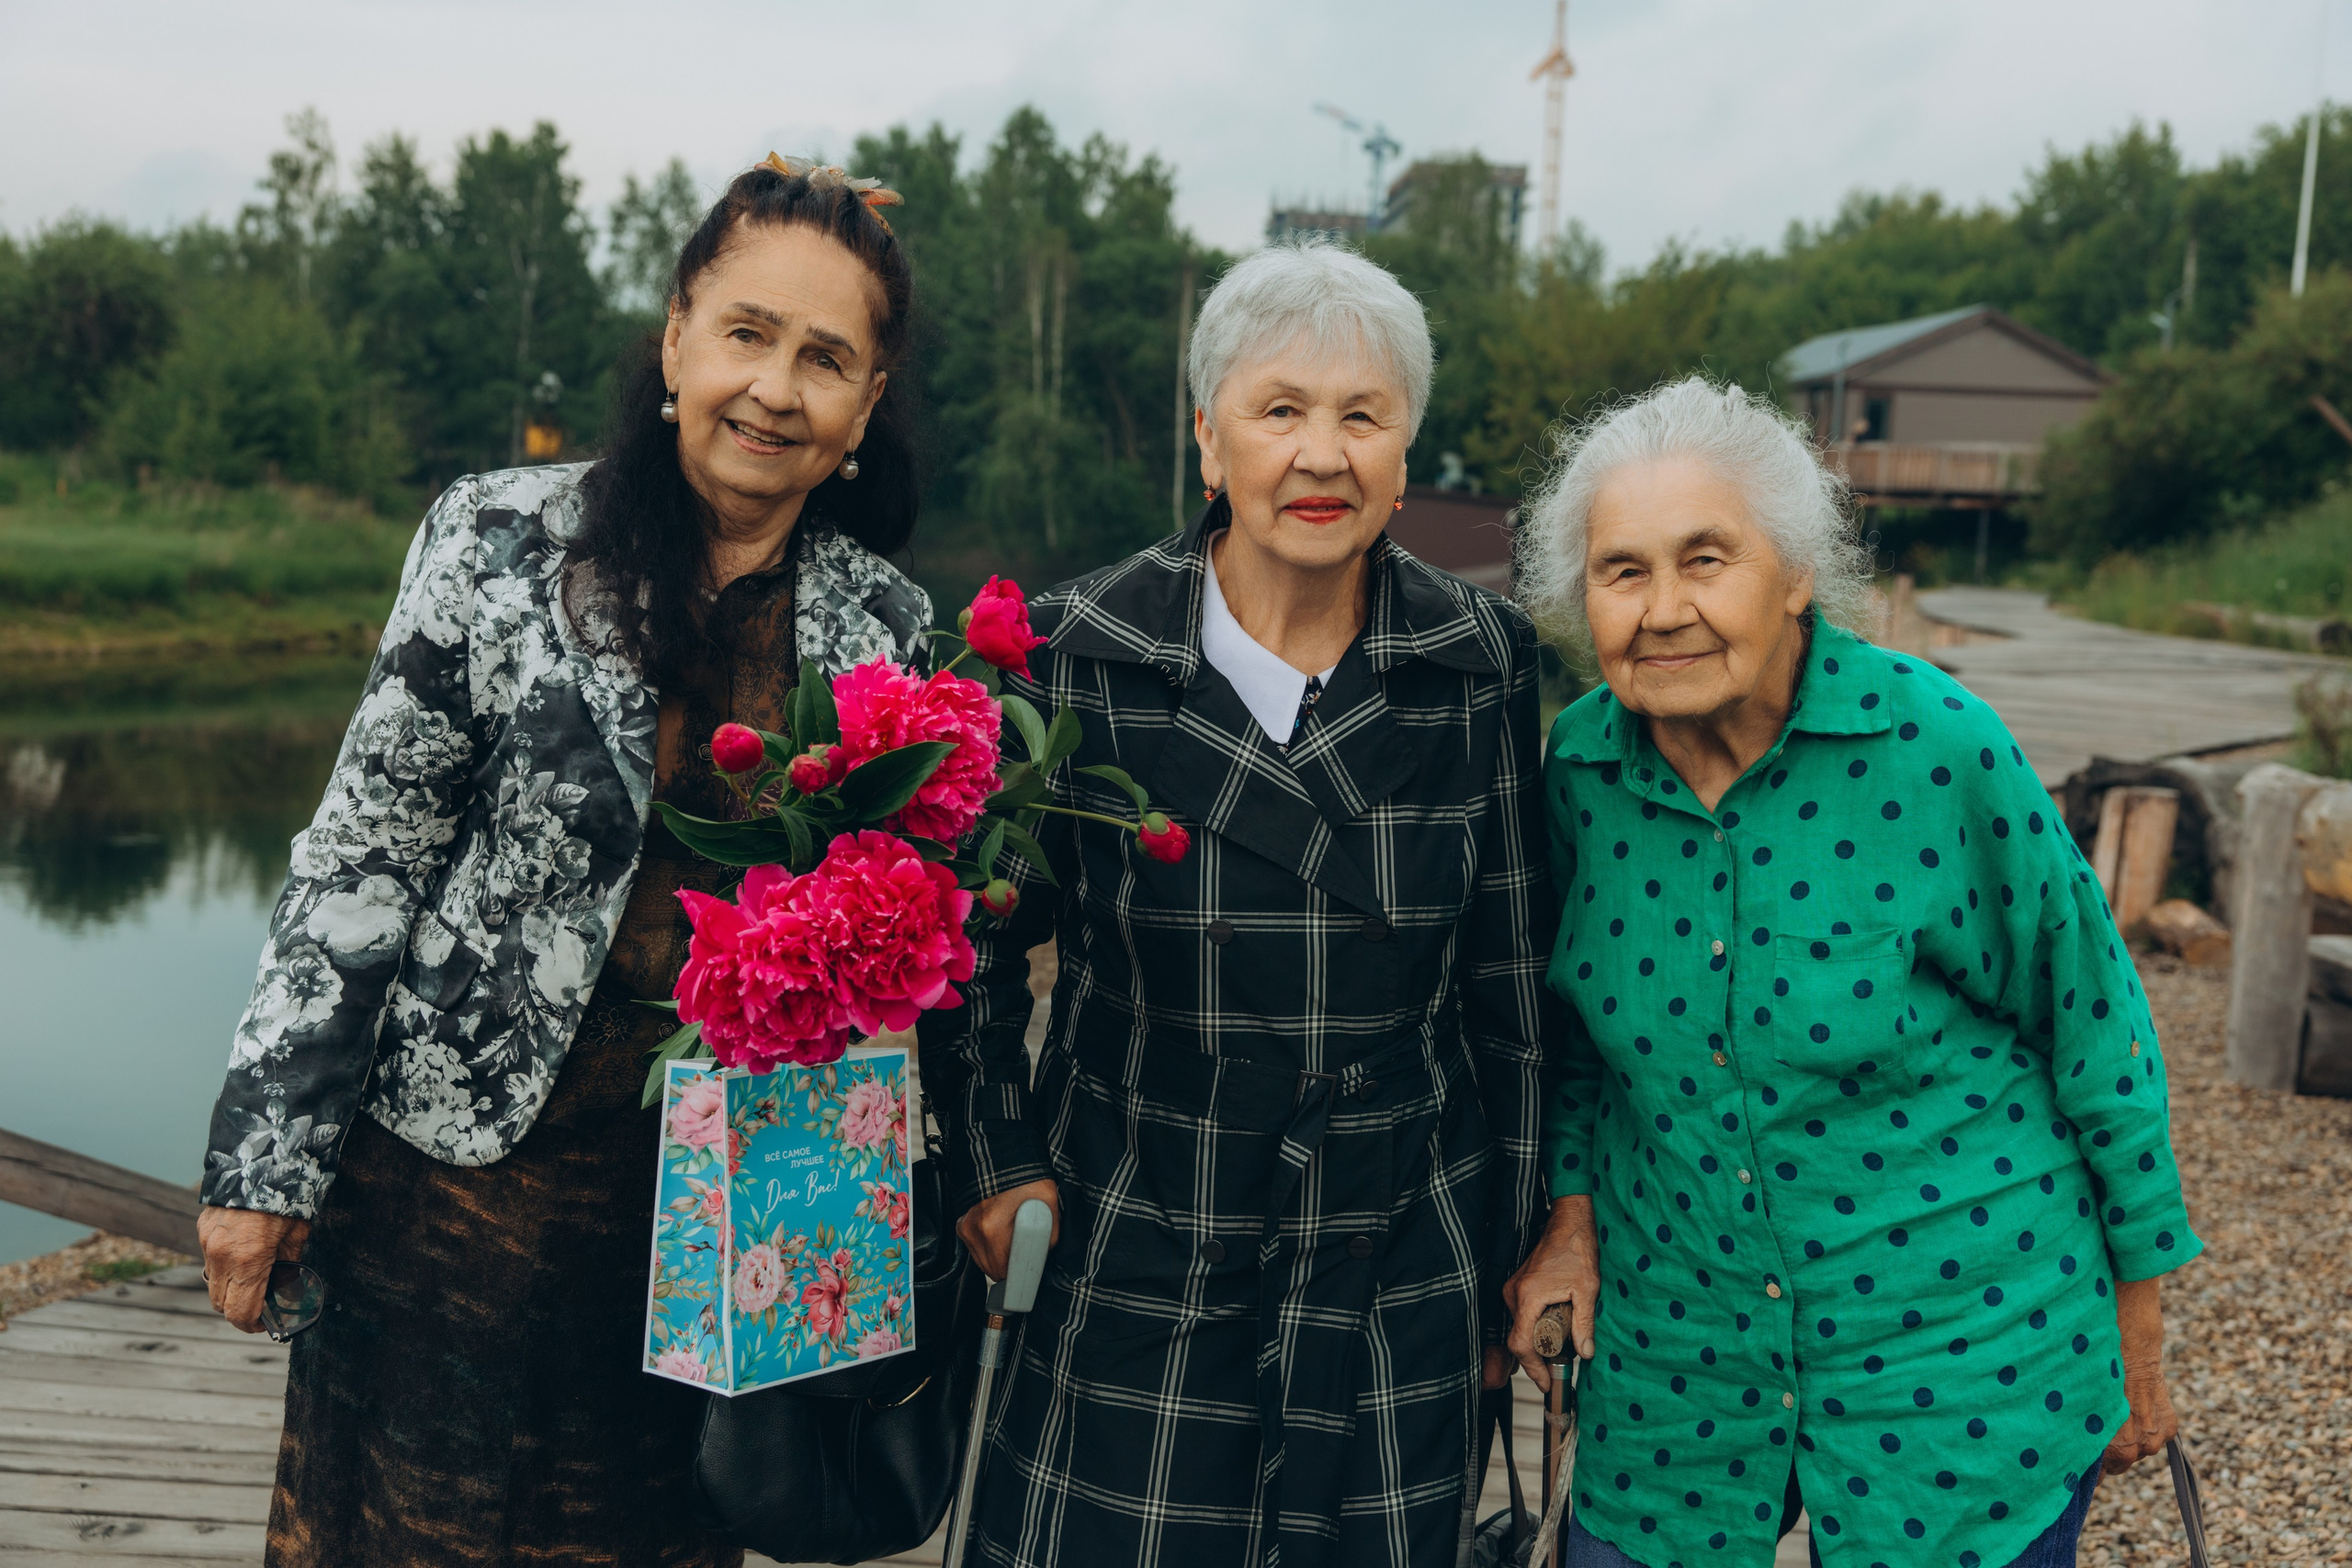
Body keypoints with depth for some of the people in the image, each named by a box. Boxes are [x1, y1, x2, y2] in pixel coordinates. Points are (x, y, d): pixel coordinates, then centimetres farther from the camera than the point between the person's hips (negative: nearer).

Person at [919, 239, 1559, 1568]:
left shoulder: (1483, 662, -4)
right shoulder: (1078, 655, -8)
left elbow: (1511, 977, 4)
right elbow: (976, 937, 5)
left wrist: (1516, 1246, 8)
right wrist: (1000, 1161, -2)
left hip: (1399, 1286, 1)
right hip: (1131, 1276, -1)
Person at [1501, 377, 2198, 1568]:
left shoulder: (1937, 747, -18)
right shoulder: (1577, 767, -7)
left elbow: (2094, 1035, -7)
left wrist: (2136, 1334, 1)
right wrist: (1573, 1214, -1)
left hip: (1963, 1361, -3)